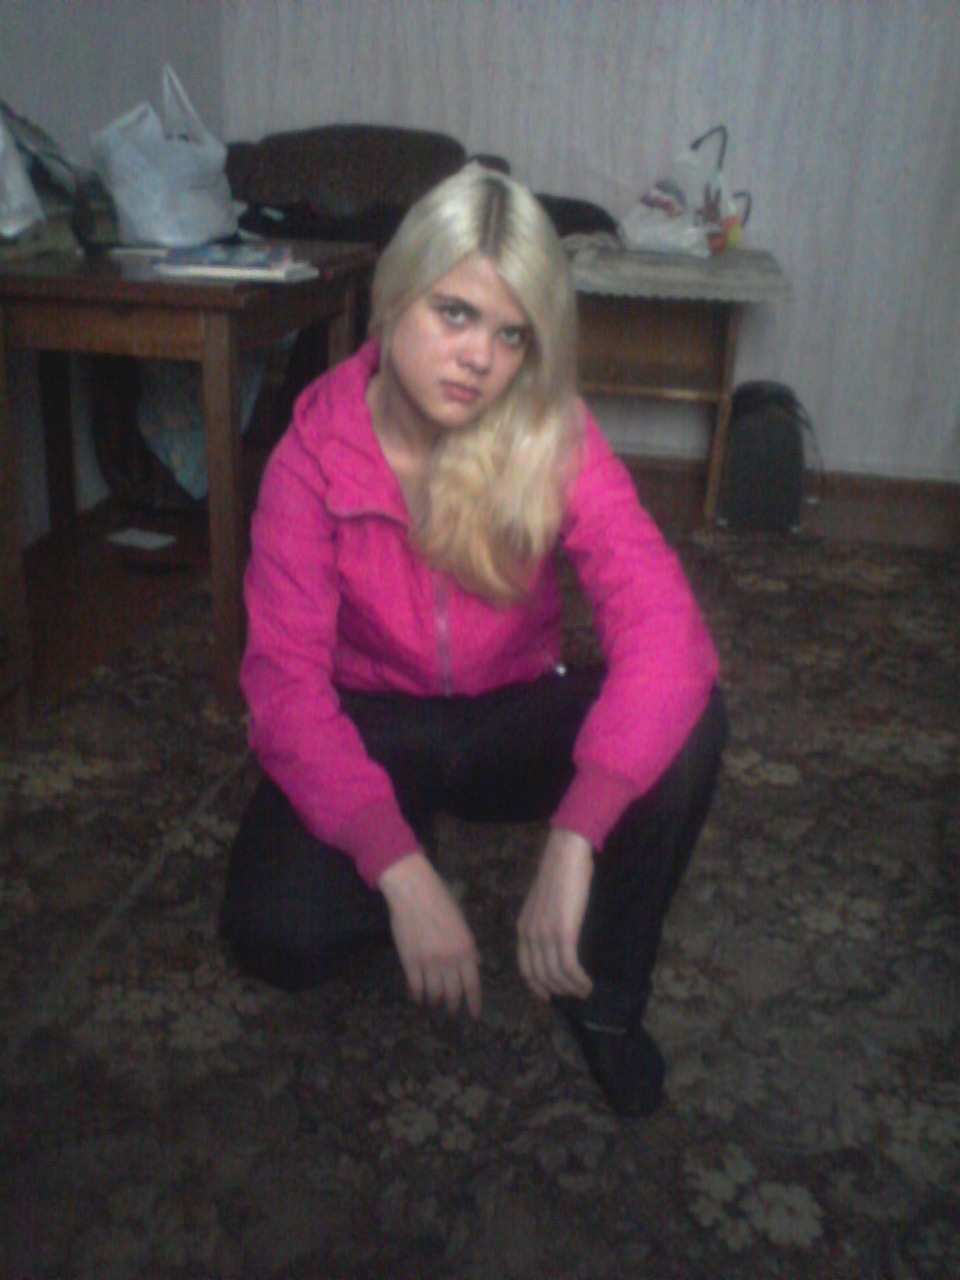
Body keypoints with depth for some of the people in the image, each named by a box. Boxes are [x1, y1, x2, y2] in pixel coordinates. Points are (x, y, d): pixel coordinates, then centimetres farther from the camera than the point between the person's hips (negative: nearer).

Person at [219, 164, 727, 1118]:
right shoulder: (315, 455, -18)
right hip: (371, 727, -1)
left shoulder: (555, 438, -18)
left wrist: (573, 841, -43)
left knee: (687, 723, -29)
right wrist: (400, 870, -36)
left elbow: (663, 625, -31)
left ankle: (605, 992, -5)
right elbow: (287, 681, -23)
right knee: (277, 935, -28)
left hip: (514, 718, 1)